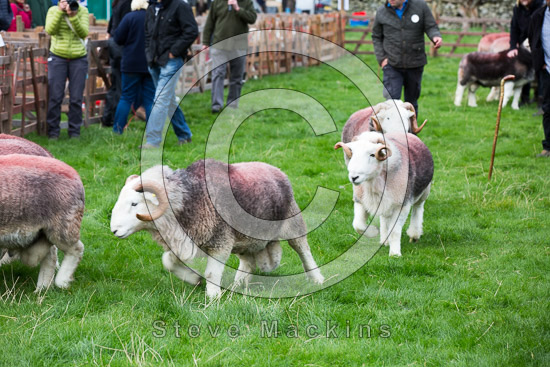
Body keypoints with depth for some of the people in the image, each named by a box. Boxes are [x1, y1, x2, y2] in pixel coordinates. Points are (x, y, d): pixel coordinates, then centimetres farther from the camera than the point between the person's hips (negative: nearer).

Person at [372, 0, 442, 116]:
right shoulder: (382, 12, 0)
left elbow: (431, 27, -1)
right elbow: (376, 37, 11)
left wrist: (436, 37, -25)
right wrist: (381, 58, -1)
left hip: (415, 65, 1)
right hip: (392, 65, -1)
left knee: (412, 101, 13)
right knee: (392, 100, -12)